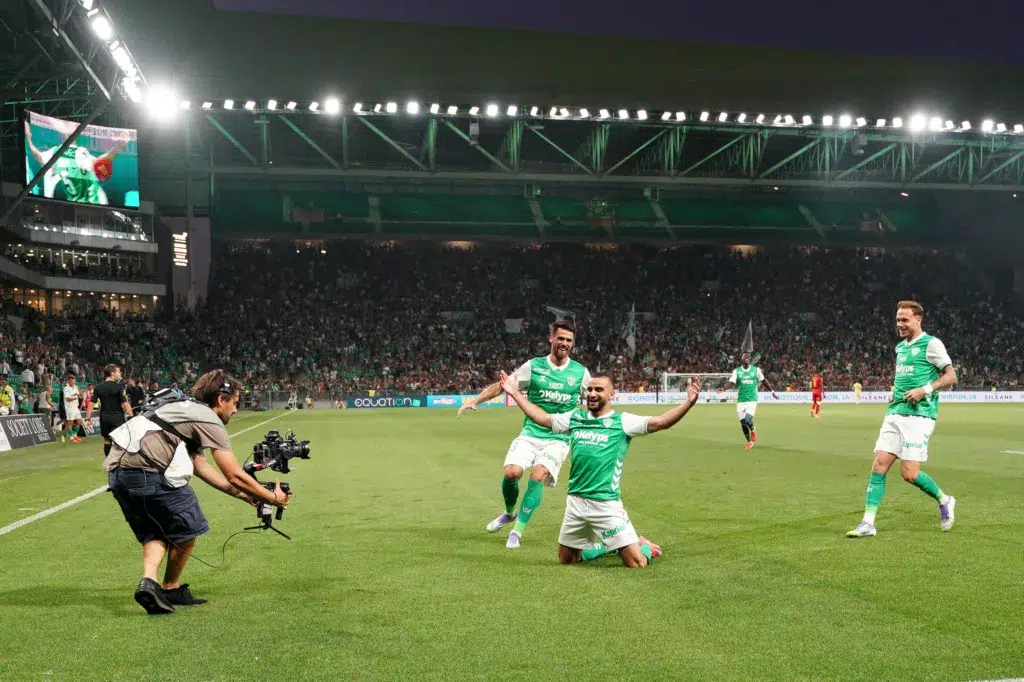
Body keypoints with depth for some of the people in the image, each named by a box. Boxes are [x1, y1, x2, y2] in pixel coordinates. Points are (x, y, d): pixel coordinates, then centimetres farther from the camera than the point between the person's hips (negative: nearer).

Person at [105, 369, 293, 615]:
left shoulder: (185, 410, 29)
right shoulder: (210, 421, 1)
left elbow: (200, 465, 32)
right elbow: (235, 476, -1)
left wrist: (242, 494, 33)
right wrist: (272, 498, 12)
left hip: (116, 469, 9)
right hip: (147, 471, -9)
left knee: (154, 533, 21)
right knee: (188, 527, 10)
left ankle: (149, 580, 0)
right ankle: (171, 588, 22)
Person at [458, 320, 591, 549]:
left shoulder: (581, 372, 2)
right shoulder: (533, 366, 0)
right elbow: (502, 385, 3)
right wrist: (475, 400, -6)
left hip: (559, 439, -1)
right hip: (531, 433, 1)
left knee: (537, 477, -20)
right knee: (512, 472, -16)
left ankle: (518, 531, -6)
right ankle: (509, 513, 17)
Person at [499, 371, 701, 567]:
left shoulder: (622, 421, -6)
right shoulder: (575, 417, 8)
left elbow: (661, 422, -16)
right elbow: (542, 418, 20)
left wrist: (688, 403, -30)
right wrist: (515, 394, 22)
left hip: (606, 504, -5)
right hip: (575, 501, 5)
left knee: (637, 563, -9)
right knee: (566, 559, 18)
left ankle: (644, 546, 27)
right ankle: (610, 546, 39)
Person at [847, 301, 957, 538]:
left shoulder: (931, 344, -5)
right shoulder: (900, 347, 18)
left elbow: (951, 376, -5)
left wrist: (925, 390, -17)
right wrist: (895, 392, 11)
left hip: (919, 415, -7)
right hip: (895, 414, 7)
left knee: (909, 473, -10)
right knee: (879, 466, -3)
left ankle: (944, 501, 19)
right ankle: (868, 523, -2)